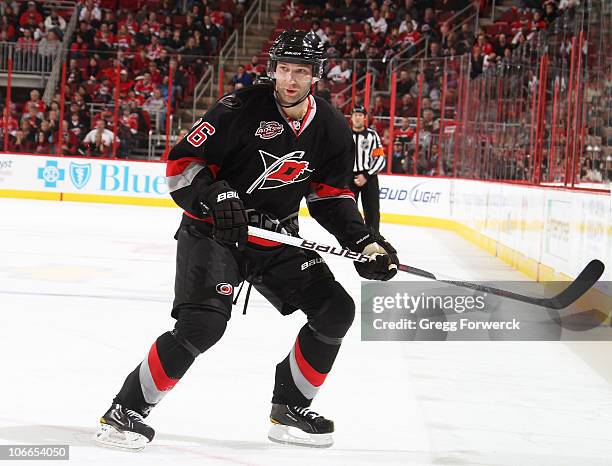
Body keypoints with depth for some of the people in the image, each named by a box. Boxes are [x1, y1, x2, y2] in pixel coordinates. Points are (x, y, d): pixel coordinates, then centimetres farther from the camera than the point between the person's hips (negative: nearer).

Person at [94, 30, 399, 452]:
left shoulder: (331, 129, 0)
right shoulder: (241, 108, -16)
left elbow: (332, 195, 10)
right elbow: (181, 162, -13)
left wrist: (365, 241, -3)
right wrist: (215, 196, -30)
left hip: (275, 239, 6)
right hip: (212, 230, -6)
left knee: (336, 310, -1)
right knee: (203, 324, -24)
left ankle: (290, 409, 14)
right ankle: (126, 410, -11)